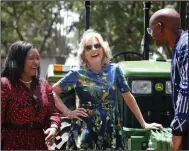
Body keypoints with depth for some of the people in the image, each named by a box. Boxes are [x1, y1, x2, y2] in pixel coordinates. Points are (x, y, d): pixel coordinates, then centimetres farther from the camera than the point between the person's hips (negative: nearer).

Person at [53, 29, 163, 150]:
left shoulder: (114, 70, 3)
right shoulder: (78, 74, -3)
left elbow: (129, 98, 8)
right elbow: (53, 92, 3)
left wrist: (144, 124, 10)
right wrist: (68, 113, -5)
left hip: (111, 129, 2)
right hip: (85, 131, -2)